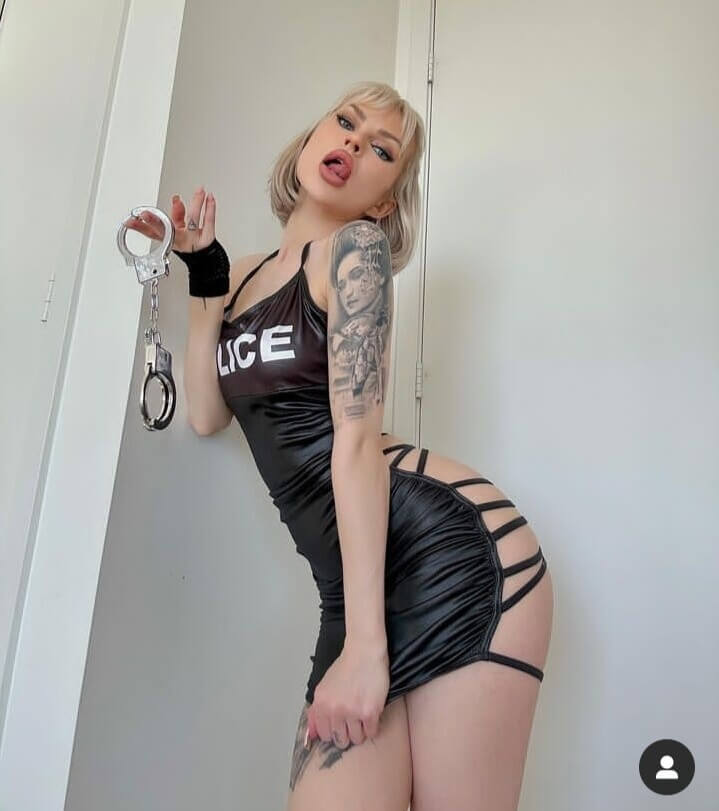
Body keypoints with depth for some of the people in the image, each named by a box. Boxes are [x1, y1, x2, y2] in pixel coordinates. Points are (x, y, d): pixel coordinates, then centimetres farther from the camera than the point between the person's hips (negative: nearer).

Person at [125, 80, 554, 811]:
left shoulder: (355, 246, -2)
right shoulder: (246, 275, 20)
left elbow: (355, 439, -13)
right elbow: (206, 415, 15)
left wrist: (364, 645, -16)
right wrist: (202, 275, 13)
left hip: (459, 556, -5)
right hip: (362, 584, 6)